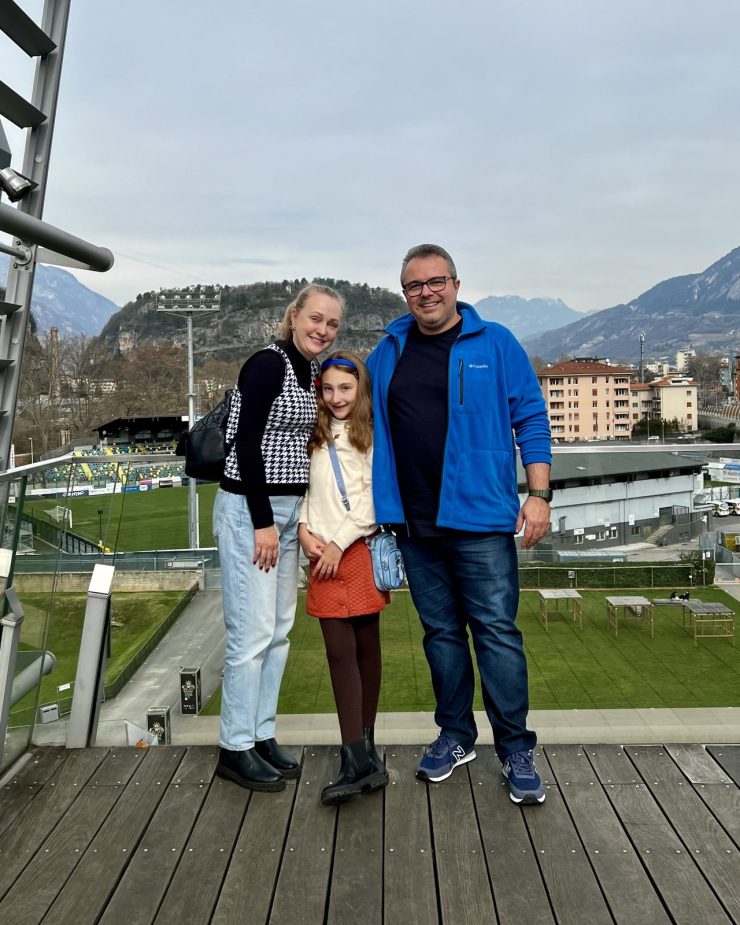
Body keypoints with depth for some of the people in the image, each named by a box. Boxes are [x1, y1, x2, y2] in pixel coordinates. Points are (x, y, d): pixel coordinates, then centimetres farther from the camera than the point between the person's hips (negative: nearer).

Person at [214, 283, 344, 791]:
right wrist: (263, 521, -18)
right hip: (249, 509, -9)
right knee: (253, 631, -4)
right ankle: (235, 748, 11)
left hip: (287, 510, 9)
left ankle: (262, 734, 24)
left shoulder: (310, 374, 13)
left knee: (280, 629, 12)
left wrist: (296, 518, 13)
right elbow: (246, 443, -18)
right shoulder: (269, 363, -12)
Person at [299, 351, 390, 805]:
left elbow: (376, 498, -7)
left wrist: (340, 541, -11)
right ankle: (360, 760, -3)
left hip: (361, 548, -3)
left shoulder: (374, 436, 1)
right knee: (340, 650, -4)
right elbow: (301, 487, 13)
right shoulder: (315, 437, 16)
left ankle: (365, 746, 20)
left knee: (366, 644, 6)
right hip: (323, 553, 3)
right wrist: (304, 530, -3)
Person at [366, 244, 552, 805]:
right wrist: (378, 502, 10)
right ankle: (456, 736, 28)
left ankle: (516, 749, 13)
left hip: (480, 519, -3)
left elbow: (531, 421, -1)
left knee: (496, 630, 0)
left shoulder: (495, 344, 1)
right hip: (414, 523, 4)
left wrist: (539, 494, -9)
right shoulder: (388, 352, 11)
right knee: (440, 632, 13)